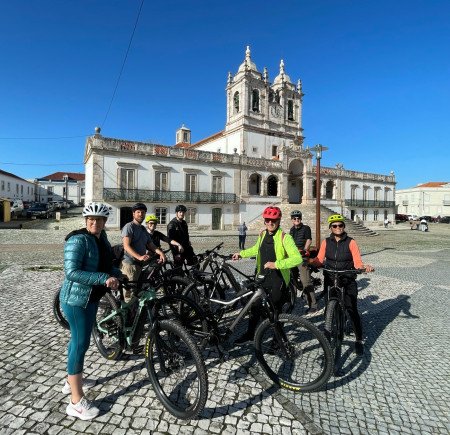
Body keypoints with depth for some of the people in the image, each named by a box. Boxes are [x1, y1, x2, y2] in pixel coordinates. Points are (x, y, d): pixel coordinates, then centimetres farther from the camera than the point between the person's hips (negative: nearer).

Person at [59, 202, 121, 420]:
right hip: (76, 299, -9)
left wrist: (116, 274, -4)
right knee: (81, 343, -3)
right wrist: (104, 279, -31)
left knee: (79, 339, 22)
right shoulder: (78, 240, -20)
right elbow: (71, 272, -27)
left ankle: (72, 380, 42)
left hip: (91, 297, 9)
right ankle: (76, 402, 9)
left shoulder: (102, 238, 5)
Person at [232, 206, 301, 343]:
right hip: (263, 276, 6)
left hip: (278, 278, -6)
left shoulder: (284, 237, -16)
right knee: (255, 305, 14)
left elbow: (297, 258, -26)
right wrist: (241, 254, 22)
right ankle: (250, 333, 34)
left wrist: (276, 264, -32)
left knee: (276, 309, 5)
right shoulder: (263, 234, 5)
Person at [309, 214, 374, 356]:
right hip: (330, 281, 2)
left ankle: (359, 340, 14)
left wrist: (365, 267, -33)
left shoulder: (351, 242, -5)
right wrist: (308, 261, -24)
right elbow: (319, 260, -6)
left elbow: (357, 263, -12)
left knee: (352, 310, -4)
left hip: (348, 281, -2)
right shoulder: (326, 242, 1)